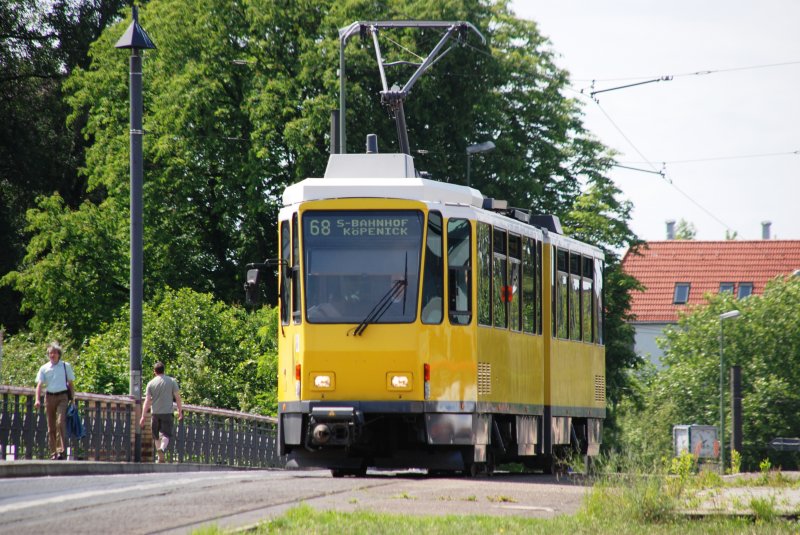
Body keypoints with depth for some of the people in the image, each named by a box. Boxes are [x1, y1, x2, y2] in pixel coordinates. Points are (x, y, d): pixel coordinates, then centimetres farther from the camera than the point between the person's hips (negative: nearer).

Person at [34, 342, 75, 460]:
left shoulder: (66, 366, 5)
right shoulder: (44, 369, 7)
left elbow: (70, 383, 11)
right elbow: (39, 384, 0)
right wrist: (37, 399, -14)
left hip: (62, 397, -2)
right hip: (49, 396, 2)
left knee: (61, 422, -18)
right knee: (50, 426, 4)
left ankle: (61, 451, -22)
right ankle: (53, 452, 10)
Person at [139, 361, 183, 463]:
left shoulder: (151, 383, 1)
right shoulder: (172, 381, 0)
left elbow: (147, 401, -3)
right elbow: (177, 397, 0)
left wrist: (143, 417, -1)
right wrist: (180, 411, 10)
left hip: (155, 413, 1)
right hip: (167, 413, -1)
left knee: (156, 435, 15)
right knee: (166, 434, -3)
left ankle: (160, 456, 21)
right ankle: (163, 448, -32)